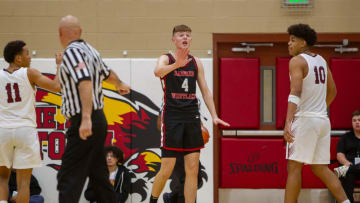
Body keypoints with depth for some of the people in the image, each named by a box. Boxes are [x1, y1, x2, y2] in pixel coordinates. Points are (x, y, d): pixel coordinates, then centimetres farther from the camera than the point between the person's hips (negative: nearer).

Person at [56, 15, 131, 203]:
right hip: (99, 119, 9)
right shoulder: (90, 50, 15)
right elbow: (108, 74, 33)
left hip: (83, 123, -9)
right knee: (98, 175, 17)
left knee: (68, 179, -13)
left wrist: (86, 118, -35)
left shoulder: (72, 52, -11)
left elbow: (85, 81, -26)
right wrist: (120, 85, 55)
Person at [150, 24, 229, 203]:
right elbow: (157, 71, -26)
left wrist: (214, 116, 4)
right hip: (172, 116, -4)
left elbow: (205, 91, 14)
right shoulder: (166, 59, -2)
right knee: (167, 169, -5)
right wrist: (176, 64, -44)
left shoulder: (196, 63, 12)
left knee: (193, 169, 1)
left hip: (192, 117, 4)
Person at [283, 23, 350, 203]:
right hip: (323, 120, 8)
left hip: (304, 120, -8)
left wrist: (288, 122, -27)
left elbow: (296, 92, -21)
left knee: (294, 166, -5)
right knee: (320, 168, 13)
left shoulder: (297, 61, -8)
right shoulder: (321, 60, 15)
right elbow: (332, 91, 22)